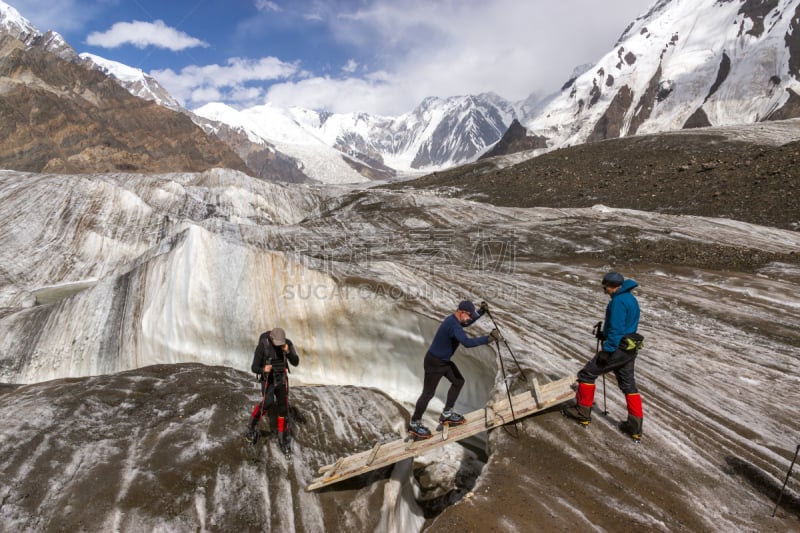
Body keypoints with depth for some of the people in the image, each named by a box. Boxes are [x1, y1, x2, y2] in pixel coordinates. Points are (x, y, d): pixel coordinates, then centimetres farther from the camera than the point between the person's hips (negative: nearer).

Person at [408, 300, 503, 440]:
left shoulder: (455, 319, 1)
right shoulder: (453, 325, -30)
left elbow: (468, 322, 22)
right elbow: (467, 342, -43)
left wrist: (482, 311, 9)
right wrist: (488, 338, -41)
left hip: (445, 360, 10)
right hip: (434, 363, -10)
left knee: (458, 381, 13)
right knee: (428, 393, 1)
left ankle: (447, 415, 24)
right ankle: (414, 424, 17)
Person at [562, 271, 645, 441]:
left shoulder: (618, 301, -18)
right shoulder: (630, 299, 13)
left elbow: (617, 328, -23)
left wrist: (607, 350, -22)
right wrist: (604, 334, 17)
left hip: (617, 349, -10)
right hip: (630, 349, 10)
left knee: (587, 374, 3)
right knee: (628, 385, 15)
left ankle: (583, 412, 11)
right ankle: (635, 427, 18)